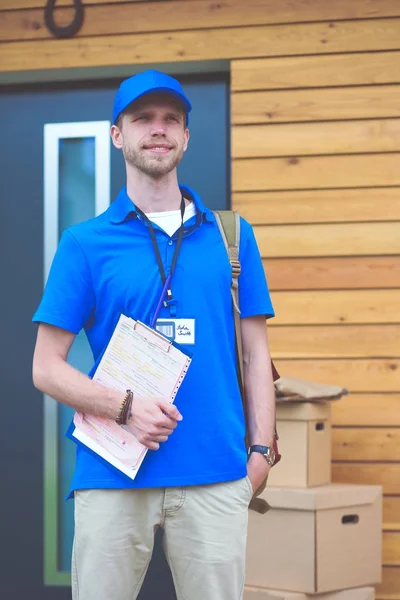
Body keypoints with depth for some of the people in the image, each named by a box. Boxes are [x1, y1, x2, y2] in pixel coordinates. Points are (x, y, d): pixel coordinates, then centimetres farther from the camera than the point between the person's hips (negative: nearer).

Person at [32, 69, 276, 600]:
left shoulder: (231, 235, 11)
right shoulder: (85, 244, 5)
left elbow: (255, 352, 13)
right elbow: (46, 368, 2)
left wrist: (261, 447, 1)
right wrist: (125, 407, -13)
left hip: (215, 476, 1)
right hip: (112, 475, -1)